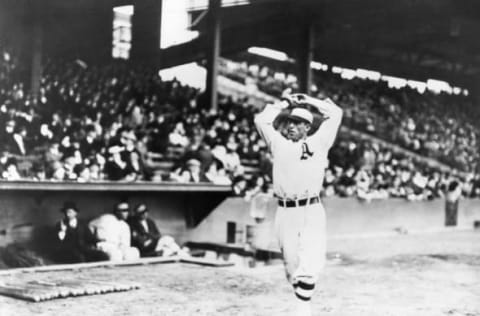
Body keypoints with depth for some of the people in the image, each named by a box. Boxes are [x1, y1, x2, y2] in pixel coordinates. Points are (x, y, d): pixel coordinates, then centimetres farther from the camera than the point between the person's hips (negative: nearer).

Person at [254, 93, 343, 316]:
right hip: (285, 212, 2)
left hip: (312, 211, -2)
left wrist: (306, 100, 17)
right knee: (291, 263, 5)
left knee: (310, 263, -13)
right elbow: (261, 119, 15)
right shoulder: (278, 142, 14)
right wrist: (285, 103, 20)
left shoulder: (318, 142, 10)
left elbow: (335, 113, 11)